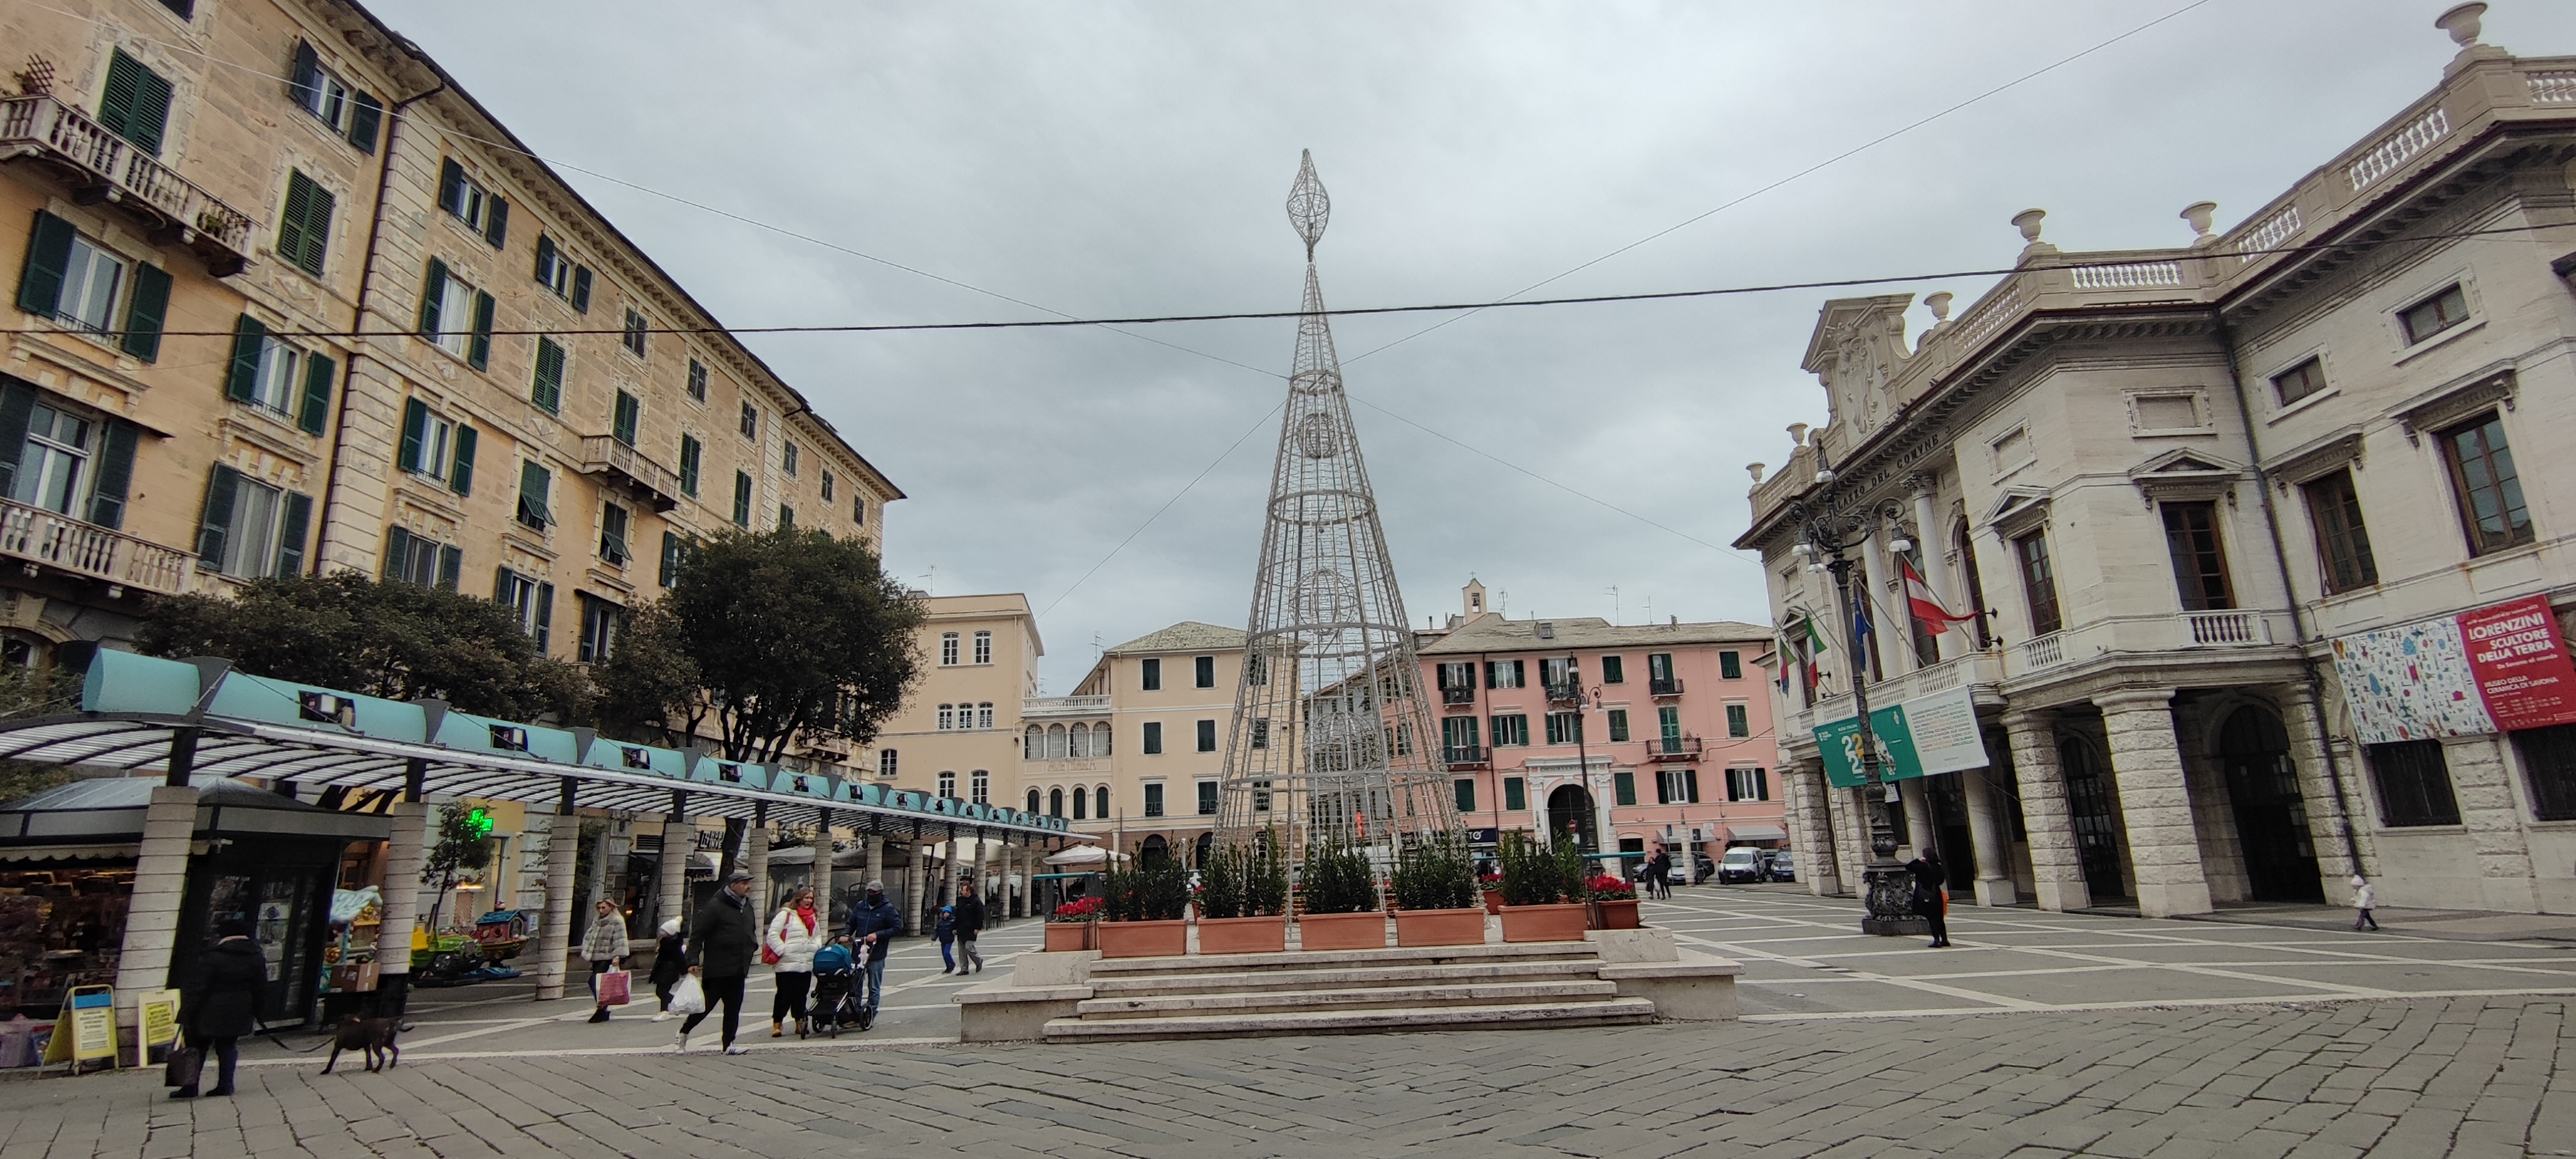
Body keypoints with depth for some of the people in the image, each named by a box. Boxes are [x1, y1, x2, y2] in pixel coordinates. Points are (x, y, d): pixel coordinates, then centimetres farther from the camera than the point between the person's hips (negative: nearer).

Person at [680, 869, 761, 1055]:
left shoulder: (747, 906, 13)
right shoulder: (715, 906, -11)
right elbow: (697, 934, -13)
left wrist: (753, 946, 13)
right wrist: (693, 961, -18)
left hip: (739, 969, 7)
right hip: (717, 968, -7)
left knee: (734, 1007, 7)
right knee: (706, 1005, 0)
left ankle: (728, 1044, 12)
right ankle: (683, 1034, 21)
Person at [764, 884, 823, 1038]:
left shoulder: (814, 917, 16)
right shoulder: (786, 914, -6)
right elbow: (772, 936, -10)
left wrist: (816, 948, 8)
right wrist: (783, 951, -14)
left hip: (807, 964, 6)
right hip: (787, 964, -6)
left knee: (801, 995, 10)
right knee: (785, 995, -1)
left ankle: (800, 1022, 18)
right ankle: (777, 1024, 10)